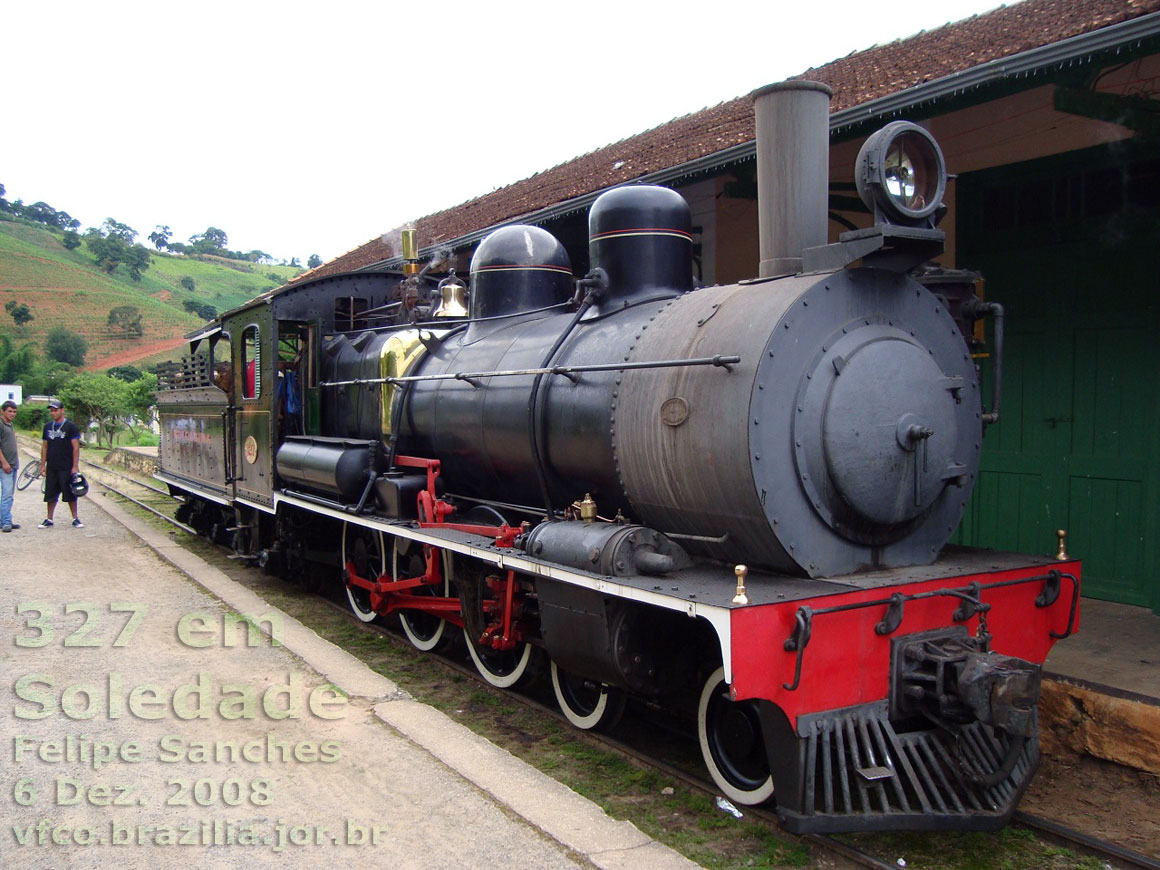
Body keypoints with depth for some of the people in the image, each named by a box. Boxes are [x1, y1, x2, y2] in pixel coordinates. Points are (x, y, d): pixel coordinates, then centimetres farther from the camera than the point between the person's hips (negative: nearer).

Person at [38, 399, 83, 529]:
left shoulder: (70, 426, -4)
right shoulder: (47, 427, 11)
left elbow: (76, 447, -7)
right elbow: (44, 447, 15)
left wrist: (75, 466, -12)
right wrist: (42, 465, 10)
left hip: (67, 468, -4)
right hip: (51, 467, 4)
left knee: (70, 494, 0)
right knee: (51, 495, 8)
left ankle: (75, 519, 8)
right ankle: (49, 520, 16)